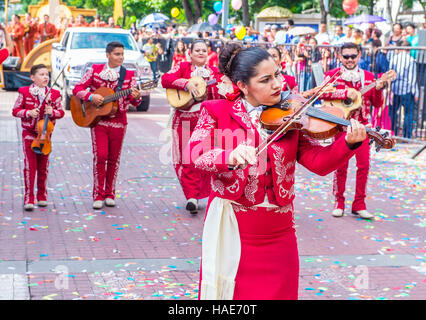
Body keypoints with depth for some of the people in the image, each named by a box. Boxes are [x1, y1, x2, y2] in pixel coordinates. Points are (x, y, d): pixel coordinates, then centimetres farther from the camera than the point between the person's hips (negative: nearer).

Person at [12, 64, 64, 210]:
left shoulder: (54, 94, 2)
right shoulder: (24, 92, -2)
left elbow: (61, 112, 8)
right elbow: (15, 111, 2)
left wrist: (52, 112, -13)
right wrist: (28, 113, -16)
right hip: (29, 133, -2)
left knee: (43, 166, 8)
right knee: (30, 165, -6)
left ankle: (42, 196, 20)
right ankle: (29, 198, -1)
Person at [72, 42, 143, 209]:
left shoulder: (128, 75, 4)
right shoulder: (95, 70, 2)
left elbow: (132, 99, 0)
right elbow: (77, 89, 1)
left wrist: (136, 97, -24)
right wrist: (91, 97, -17)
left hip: (118, 121, 2)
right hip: (97, 119, -1)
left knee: (114, 159, 6)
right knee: (100, 156, -10)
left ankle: (109, 194, 18)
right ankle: (98, 195, 0)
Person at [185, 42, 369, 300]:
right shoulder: (217, 111, -1)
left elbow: (319, 161, -4)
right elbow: (195, 153, -16)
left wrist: (349, 143, -23)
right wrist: (230, 157, -35)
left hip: (278, 233, 2)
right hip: (231, 228, -2)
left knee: (278, 292, 8)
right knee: (230, 291, 6)